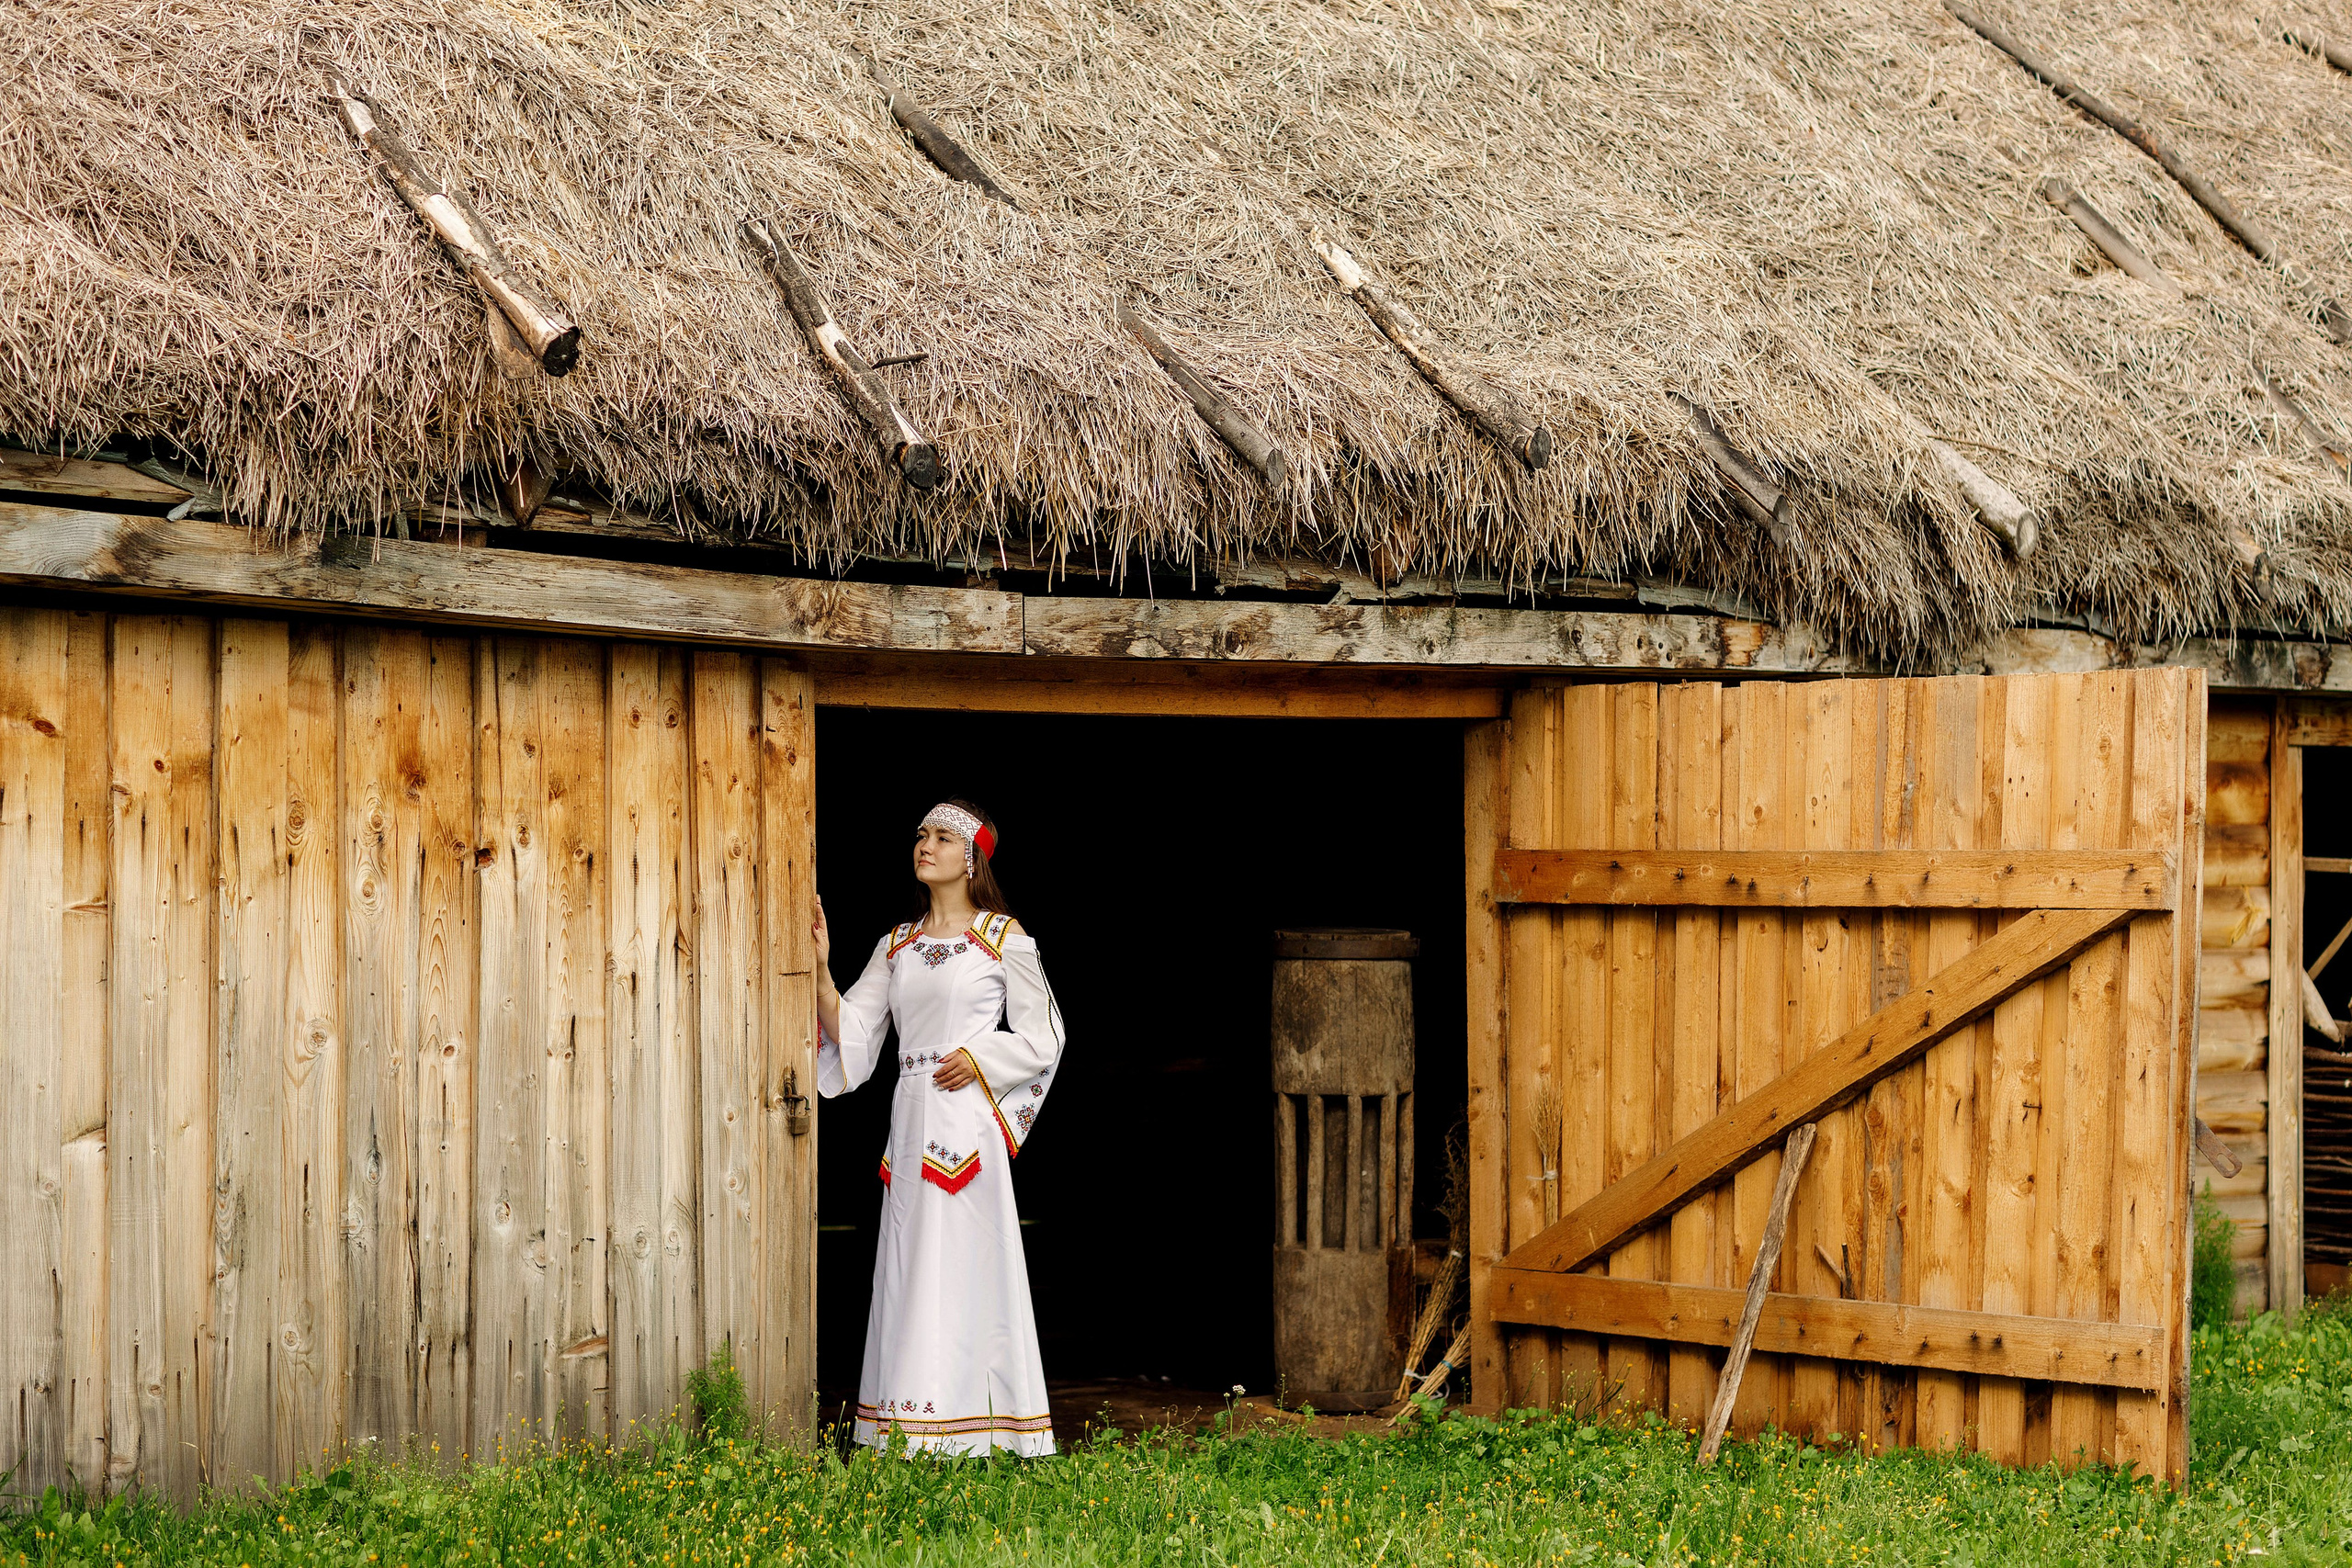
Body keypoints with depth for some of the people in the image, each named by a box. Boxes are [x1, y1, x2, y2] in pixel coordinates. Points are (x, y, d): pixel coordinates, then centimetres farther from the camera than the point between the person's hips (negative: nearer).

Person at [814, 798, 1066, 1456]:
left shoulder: (1003, 937, 2)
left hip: (968, 1113, -5)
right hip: (912, 1117, 5)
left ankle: (974, 1427, -3)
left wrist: (979, 1058, -10)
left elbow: (1042, 1035, 2)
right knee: (909, 1264, 3)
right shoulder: (898, 944, 15)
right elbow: (850, 1028, 9)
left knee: (967, 1260, -7)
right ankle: (913, 1428, 6)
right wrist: (820, 968, -3)